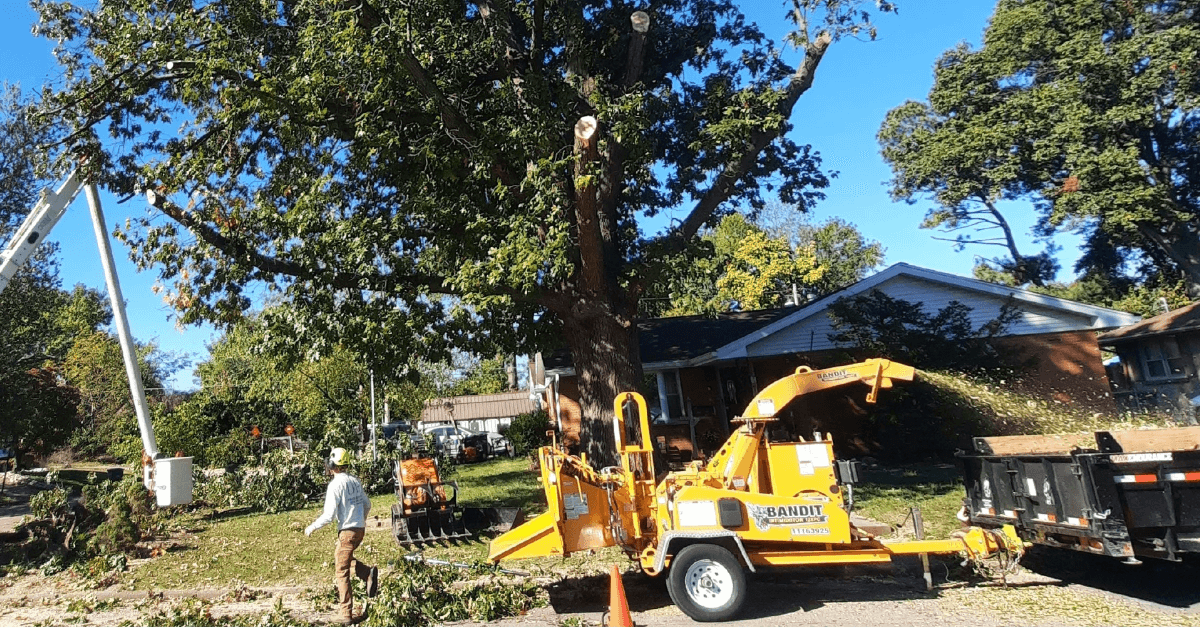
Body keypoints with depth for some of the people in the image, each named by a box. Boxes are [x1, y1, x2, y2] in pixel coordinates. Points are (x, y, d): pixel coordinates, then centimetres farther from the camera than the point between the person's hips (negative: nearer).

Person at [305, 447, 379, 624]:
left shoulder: (335, 485, -15)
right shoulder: (355, 481, 8)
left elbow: (329, 515, -17)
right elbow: (367, 505, 15)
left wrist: (312, 527, -2)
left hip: (347, 531, -7)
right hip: (360, 529, 7)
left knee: (341, 573, 4)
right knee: (342, 558, 26)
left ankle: (347, 614, 7)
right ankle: (368, 573, 3)